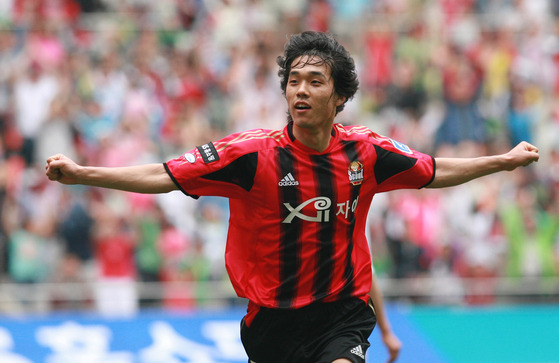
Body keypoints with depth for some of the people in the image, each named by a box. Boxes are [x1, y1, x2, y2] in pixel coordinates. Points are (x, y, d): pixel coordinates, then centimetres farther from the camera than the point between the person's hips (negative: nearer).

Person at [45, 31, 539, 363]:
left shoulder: (366, 152, -3)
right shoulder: (253, 154, -11)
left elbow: (435, 172, 14)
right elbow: (163, 176, -12)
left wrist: (504, 161, 16)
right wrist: (79, 174, -20)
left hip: (342, 315, 0)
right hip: (273, 320, 0)